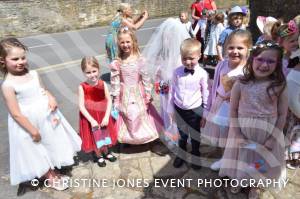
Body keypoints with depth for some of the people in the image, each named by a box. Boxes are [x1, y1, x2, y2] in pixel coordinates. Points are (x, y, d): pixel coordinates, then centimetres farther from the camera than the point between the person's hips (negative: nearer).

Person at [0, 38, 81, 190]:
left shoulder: (33, 74, -3)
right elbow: (16, 114, -20)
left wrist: (51, 98, -11)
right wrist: (33, 131, -17)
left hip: (47, 116, 7)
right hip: (29, 122, -6)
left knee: (52, 145, 23)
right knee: (38, 153, 14)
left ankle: (54, 173, 47)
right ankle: (50, 179, 37)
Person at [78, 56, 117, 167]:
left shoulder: (103, 84, -12)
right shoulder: (82, 87, -19)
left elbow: (109, 101, -10)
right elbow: (81, 106, -19)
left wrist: (106, 117, -18)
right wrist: (92, 120, -22)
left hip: (103, 115, 3)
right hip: (90, 118, -2)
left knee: (106, 134, 22)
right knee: (94, 136, 16)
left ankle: (106, 152, 49)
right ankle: (99, 156, 42)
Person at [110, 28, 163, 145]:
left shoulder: (139, 60, -9)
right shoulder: (117, 63, -8)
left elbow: (145, 78, -5)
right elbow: (115, 82, -5)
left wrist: (148, 94, -2)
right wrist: (115, 98, -4)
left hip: (138, 93, 0)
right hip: (125, 95, 0)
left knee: (141, 115, 13)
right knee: (127, 117, 10)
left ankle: (144, 135, 35)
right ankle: (128, 138, 30)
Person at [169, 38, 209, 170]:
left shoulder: (202, 74, -14)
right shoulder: (177, 72, -7)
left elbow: (206, 95, -6)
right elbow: (173, 91, 1)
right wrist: (172, 110, 5)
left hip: (195, 110, -2)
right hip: (179, 109, 2)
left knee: (195, 136, 17)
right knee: (182, 135, 20)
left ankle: (195, 157, 42)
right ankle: (181, 155, 44)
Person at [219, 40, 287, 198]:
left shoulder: (280, 86, -12)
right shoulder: (240, 84, -12)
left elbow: (282, 115, -7)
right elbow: (233, 109, -6)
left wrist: (273, 138, -10)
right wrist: (236, 133, -11)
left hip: (267, 133, 0)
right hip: (242, 131, 0)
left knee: (262, 161, 21)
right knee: (241, 157, 22)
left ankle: (255, 186, 50)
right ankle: (238, 179, 53)